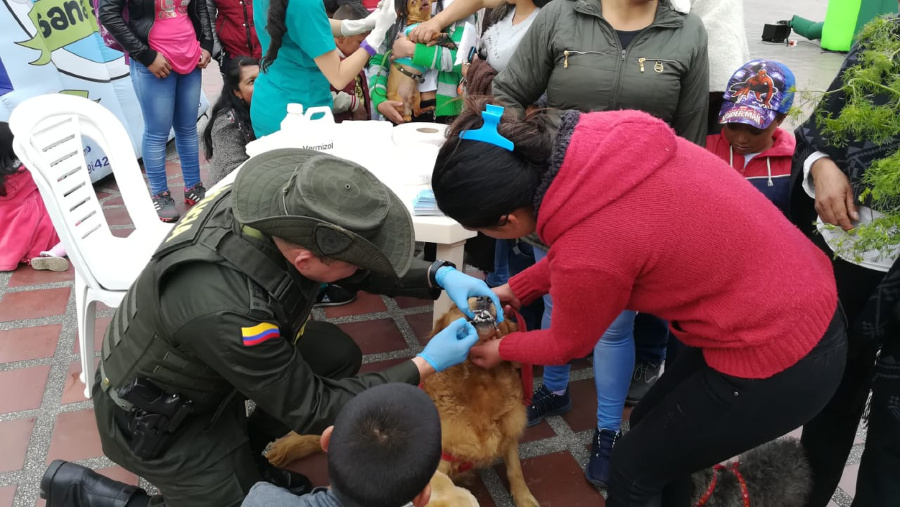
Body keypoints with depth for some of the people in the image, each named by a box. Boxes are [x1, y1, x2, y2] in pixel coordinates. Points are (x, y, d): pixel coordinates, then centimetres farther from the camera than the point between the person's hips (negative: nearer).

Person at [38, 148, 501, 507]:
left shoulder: (273, 202, -23)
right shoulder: (226, 310, -42)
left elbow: (362, 269, -4)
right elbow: (311, 410, -27)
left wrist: (439, 275, -17)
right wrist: (424, 366, -24)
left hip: (208, 361, 7)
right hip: (154, 416, -6)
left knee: (338, 355, -4)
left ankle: (253, 454, 17)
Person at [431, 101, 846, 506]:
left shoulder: (586, 253, -31)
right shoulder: (600, 139, -12)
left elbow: (569, 344, -6)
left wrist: (502, 349, 13)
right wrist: (517, 289, 13)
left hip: (778, 362, -8)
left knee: (635, 466, 12)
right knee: (652, 426, 24)